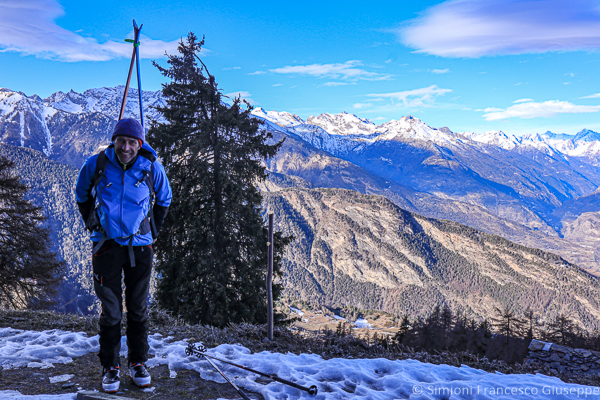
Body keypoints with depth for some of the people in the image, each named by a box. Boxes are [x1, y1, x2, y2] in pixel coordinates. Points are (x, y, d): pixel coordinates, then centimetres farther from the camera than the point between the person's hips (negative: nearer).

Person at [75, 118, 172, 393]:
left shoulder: (152, 168, -4)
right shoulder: (96, 164, -5)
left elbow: (164, 199, 14)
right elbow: (82, 196, 15)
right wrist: (93, 225, 10)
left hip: (140, 247, 1)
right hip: (106, 246, -1)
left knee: (138, 309, 10)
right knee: (110, 310, 3)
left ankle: (138, 363, 24)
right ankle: (110, 367, 19)